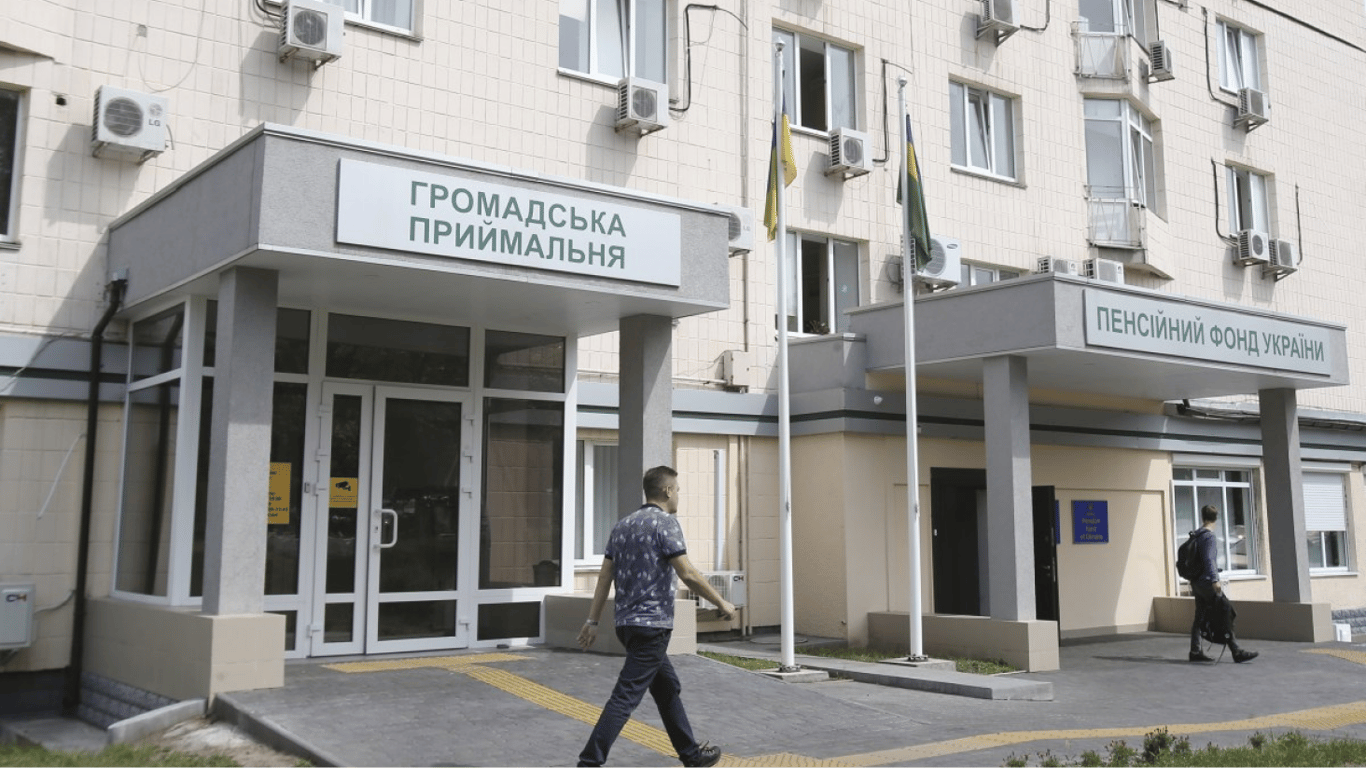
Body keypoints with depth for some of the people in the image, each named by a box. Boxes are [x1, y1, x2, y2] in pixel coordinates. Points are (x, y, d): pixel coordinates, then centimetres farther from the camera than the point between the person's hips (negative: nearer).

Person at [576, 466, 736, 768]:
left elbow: (604, 577, 11)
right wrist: (722, 603, -5)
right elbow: (688, 574, -16)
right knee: (626, 697, -8)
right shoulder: (665, 522, -11)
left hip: (627, 623, 9)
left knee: (668, 688, 19)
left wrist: (592, 621, 13)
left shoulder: (623, 525, 12)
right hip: (652, 624, -9)